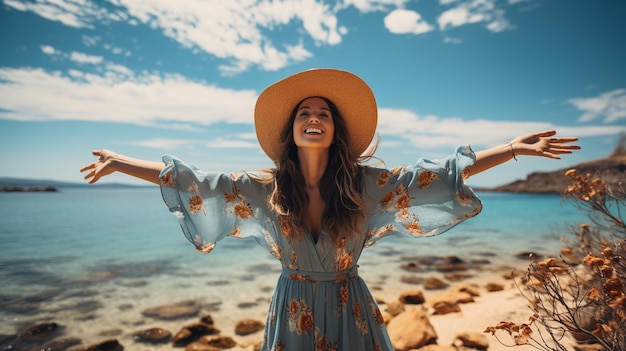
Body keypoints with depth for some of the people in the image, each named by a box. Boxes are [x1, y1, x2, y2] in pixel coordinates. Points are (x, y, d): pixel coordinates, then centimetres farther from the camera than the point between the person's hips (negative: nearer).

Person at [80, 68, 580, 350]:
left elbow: (438, 174, -13)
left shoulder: (365, 184, -13)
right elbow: (199, 183, -6)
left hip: (350, 310, 0)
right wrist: (122, 163, -3)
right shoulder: (264, 188, -10)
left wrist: (513, 148, -15)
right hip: (293, 310, 1)